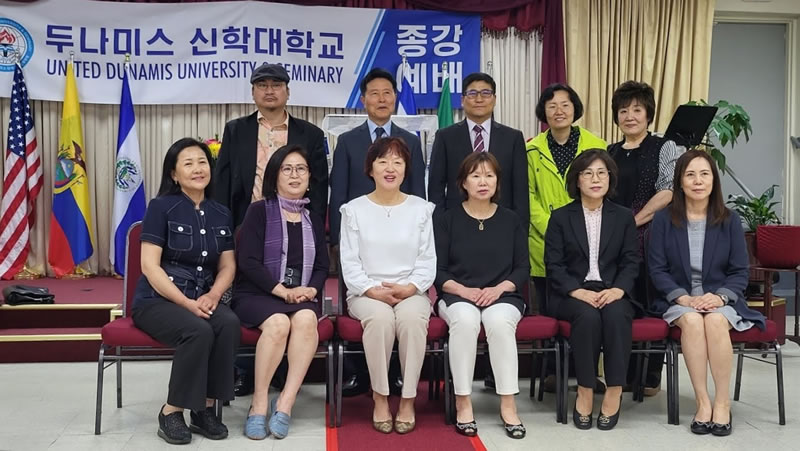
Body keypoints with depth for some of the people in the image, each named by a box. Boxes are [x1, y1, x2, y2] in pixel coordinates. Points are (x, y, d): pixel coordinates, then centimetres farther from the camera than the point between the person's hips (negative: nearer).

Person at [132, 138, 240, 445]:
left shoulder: (221, 214, 11)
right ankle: (171, 412, -13)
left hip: (202, 300, 4)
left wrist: (212, 296, -12)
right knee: (198, 331, -33)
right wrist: (187, 303, -19)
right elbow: (150, 266, -11)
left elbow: (228, 266, 9)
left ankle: (205, 409, -14)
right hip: (156, 301, -4)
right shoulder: (161, 207, -4)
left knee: (230, 324, -27)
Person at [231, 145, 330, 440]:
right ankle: (259, 404, -20)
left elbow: (322, 267, 11)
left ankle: (285, 402, -26)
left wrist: (310, 289, -11)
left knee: (306, 319, -32)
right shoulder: (259, 211, 3)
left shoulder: (314, 221, 16)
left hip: (302, 297, 3)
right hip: (257, 294, -3)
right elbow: (248, 261, -7)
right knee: (278, 323, -35)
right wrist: (283, 291, -15)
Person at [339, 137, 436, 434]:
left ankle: (408, 400, -21)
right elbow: (349, 264, 1)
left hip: (411, 292, 1)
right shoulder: (354, 209, 8)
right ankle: (380, 398, -19)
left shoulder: (421, 209, 10)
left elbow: (428, 261, 4)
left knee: (412, 317, -34)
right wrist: (373, 290, -16)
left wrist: (409, 288, -14)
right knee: (380, 317, -35)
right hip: (366, 293, 0)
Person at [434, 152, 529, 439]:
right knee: (464, 318, -36)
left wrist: (498, 288, -12)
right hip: (457, 296, -1)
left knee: (499, 320, -35)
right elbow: (437, 271, 1)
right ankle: (463, 403, -26)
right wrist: (464, 290, -16)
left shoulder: (510, 220, 11)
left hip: (503, 296, 1)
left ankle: (508, 404, -25)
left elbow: (522, 269, 7)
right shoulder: (447, 220, 7)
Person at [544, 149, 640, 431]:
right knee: (588, 316, -34)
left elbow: (630, 262, 6)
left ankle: (615, 392, -23)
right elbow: (554, 265, 0)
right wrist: (578, 292, -17)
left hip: (612, 293, 1)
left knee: (616, 314, -33)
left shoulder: (623, 217, 14)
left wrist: (618, 290, -14)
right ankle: (585, 392, -23)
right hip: (571, 294, -1)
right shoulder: (560, 218, 8)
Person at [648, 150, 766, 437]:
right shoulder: (663, 219, 2)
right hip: (679, 299, 0)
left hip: (721, 300, 0)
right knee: (692, 320, -34)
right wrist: (684, 297, -17)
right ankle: (702, 402, -26)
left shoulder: (729, 220, 4)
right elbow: (657, 269, -2)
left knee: (715, 321, -33)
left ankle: (723, 402, -22)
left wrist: (720, 296, -17)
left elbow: (741, 271, 2)